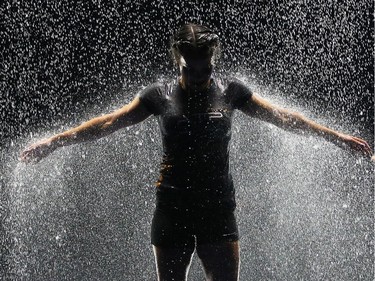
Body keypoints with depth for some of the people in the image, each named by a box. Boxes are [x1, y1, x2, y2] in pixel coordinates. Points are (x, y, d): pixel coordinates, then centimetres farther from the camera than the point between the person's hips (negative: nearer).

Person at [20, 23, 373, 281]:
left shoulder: (230, 91, 3)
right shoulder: (160, 94, 2)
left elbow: (280, 116, 5)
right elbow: (109, 122, 4)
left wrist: (335, 136, 4)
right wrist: (53, 142, 1)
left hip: (218, 208, 0)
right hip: (171, 209, 0)